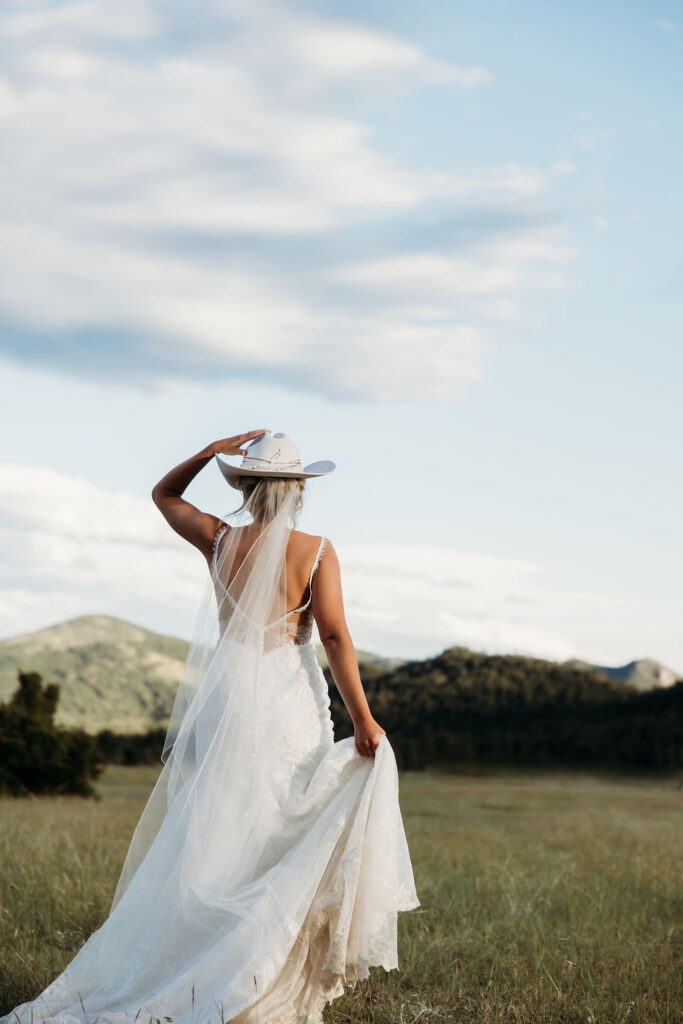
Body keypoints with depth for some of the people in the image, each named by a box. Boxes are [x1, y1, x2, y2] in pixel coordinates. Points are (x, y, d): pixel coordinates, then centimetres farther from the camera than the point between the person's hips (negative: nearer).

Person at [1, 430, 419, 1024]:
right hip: (291, 707, -2)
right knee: (282, 851, 6)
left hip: (226, 703, 2)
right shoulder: (316, 551, -7)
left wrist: (213, 450, 6)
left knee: (207, 844, 10)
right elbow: (335, 637, -13)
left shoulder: (221, 541, -1)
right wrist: (363, 718, -10)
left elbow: (164, 494, 17)